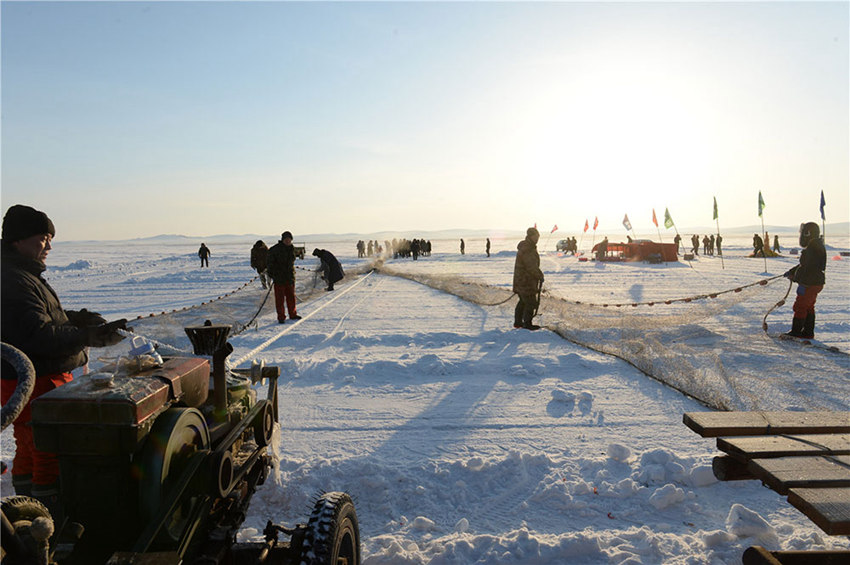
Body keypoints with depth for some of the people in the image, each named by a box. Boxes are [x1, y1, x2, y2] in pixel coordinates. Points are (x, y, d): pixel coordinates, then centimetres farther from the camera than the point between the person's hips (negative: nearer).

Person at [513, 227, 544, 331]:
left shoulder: (524, 247, 13)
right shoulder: (528, 250, -22)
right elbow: (532, 267, -24)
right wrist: (540, 276, -11)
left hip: (520, 280, 11)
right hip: (527, 282, -11)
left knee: (523, 301, 20)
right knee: (531, 303, -2)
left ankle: (518, 322, 27)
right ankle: (527, 323, 5)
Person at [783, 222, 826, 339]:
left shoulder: (813, 248, -21)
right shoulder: (817, 246, 14)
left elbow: (810, 268, -25)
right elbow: (804, 265, 24)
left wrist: (802, 284, -23)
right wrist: (792, 272, 28)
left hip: (810, 284, -11)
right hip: (816, 283, 11)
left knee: (800, 307, -4)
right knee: (808, 308, 16)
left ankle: (796, 332, 1)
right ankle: (808, 332, 22)